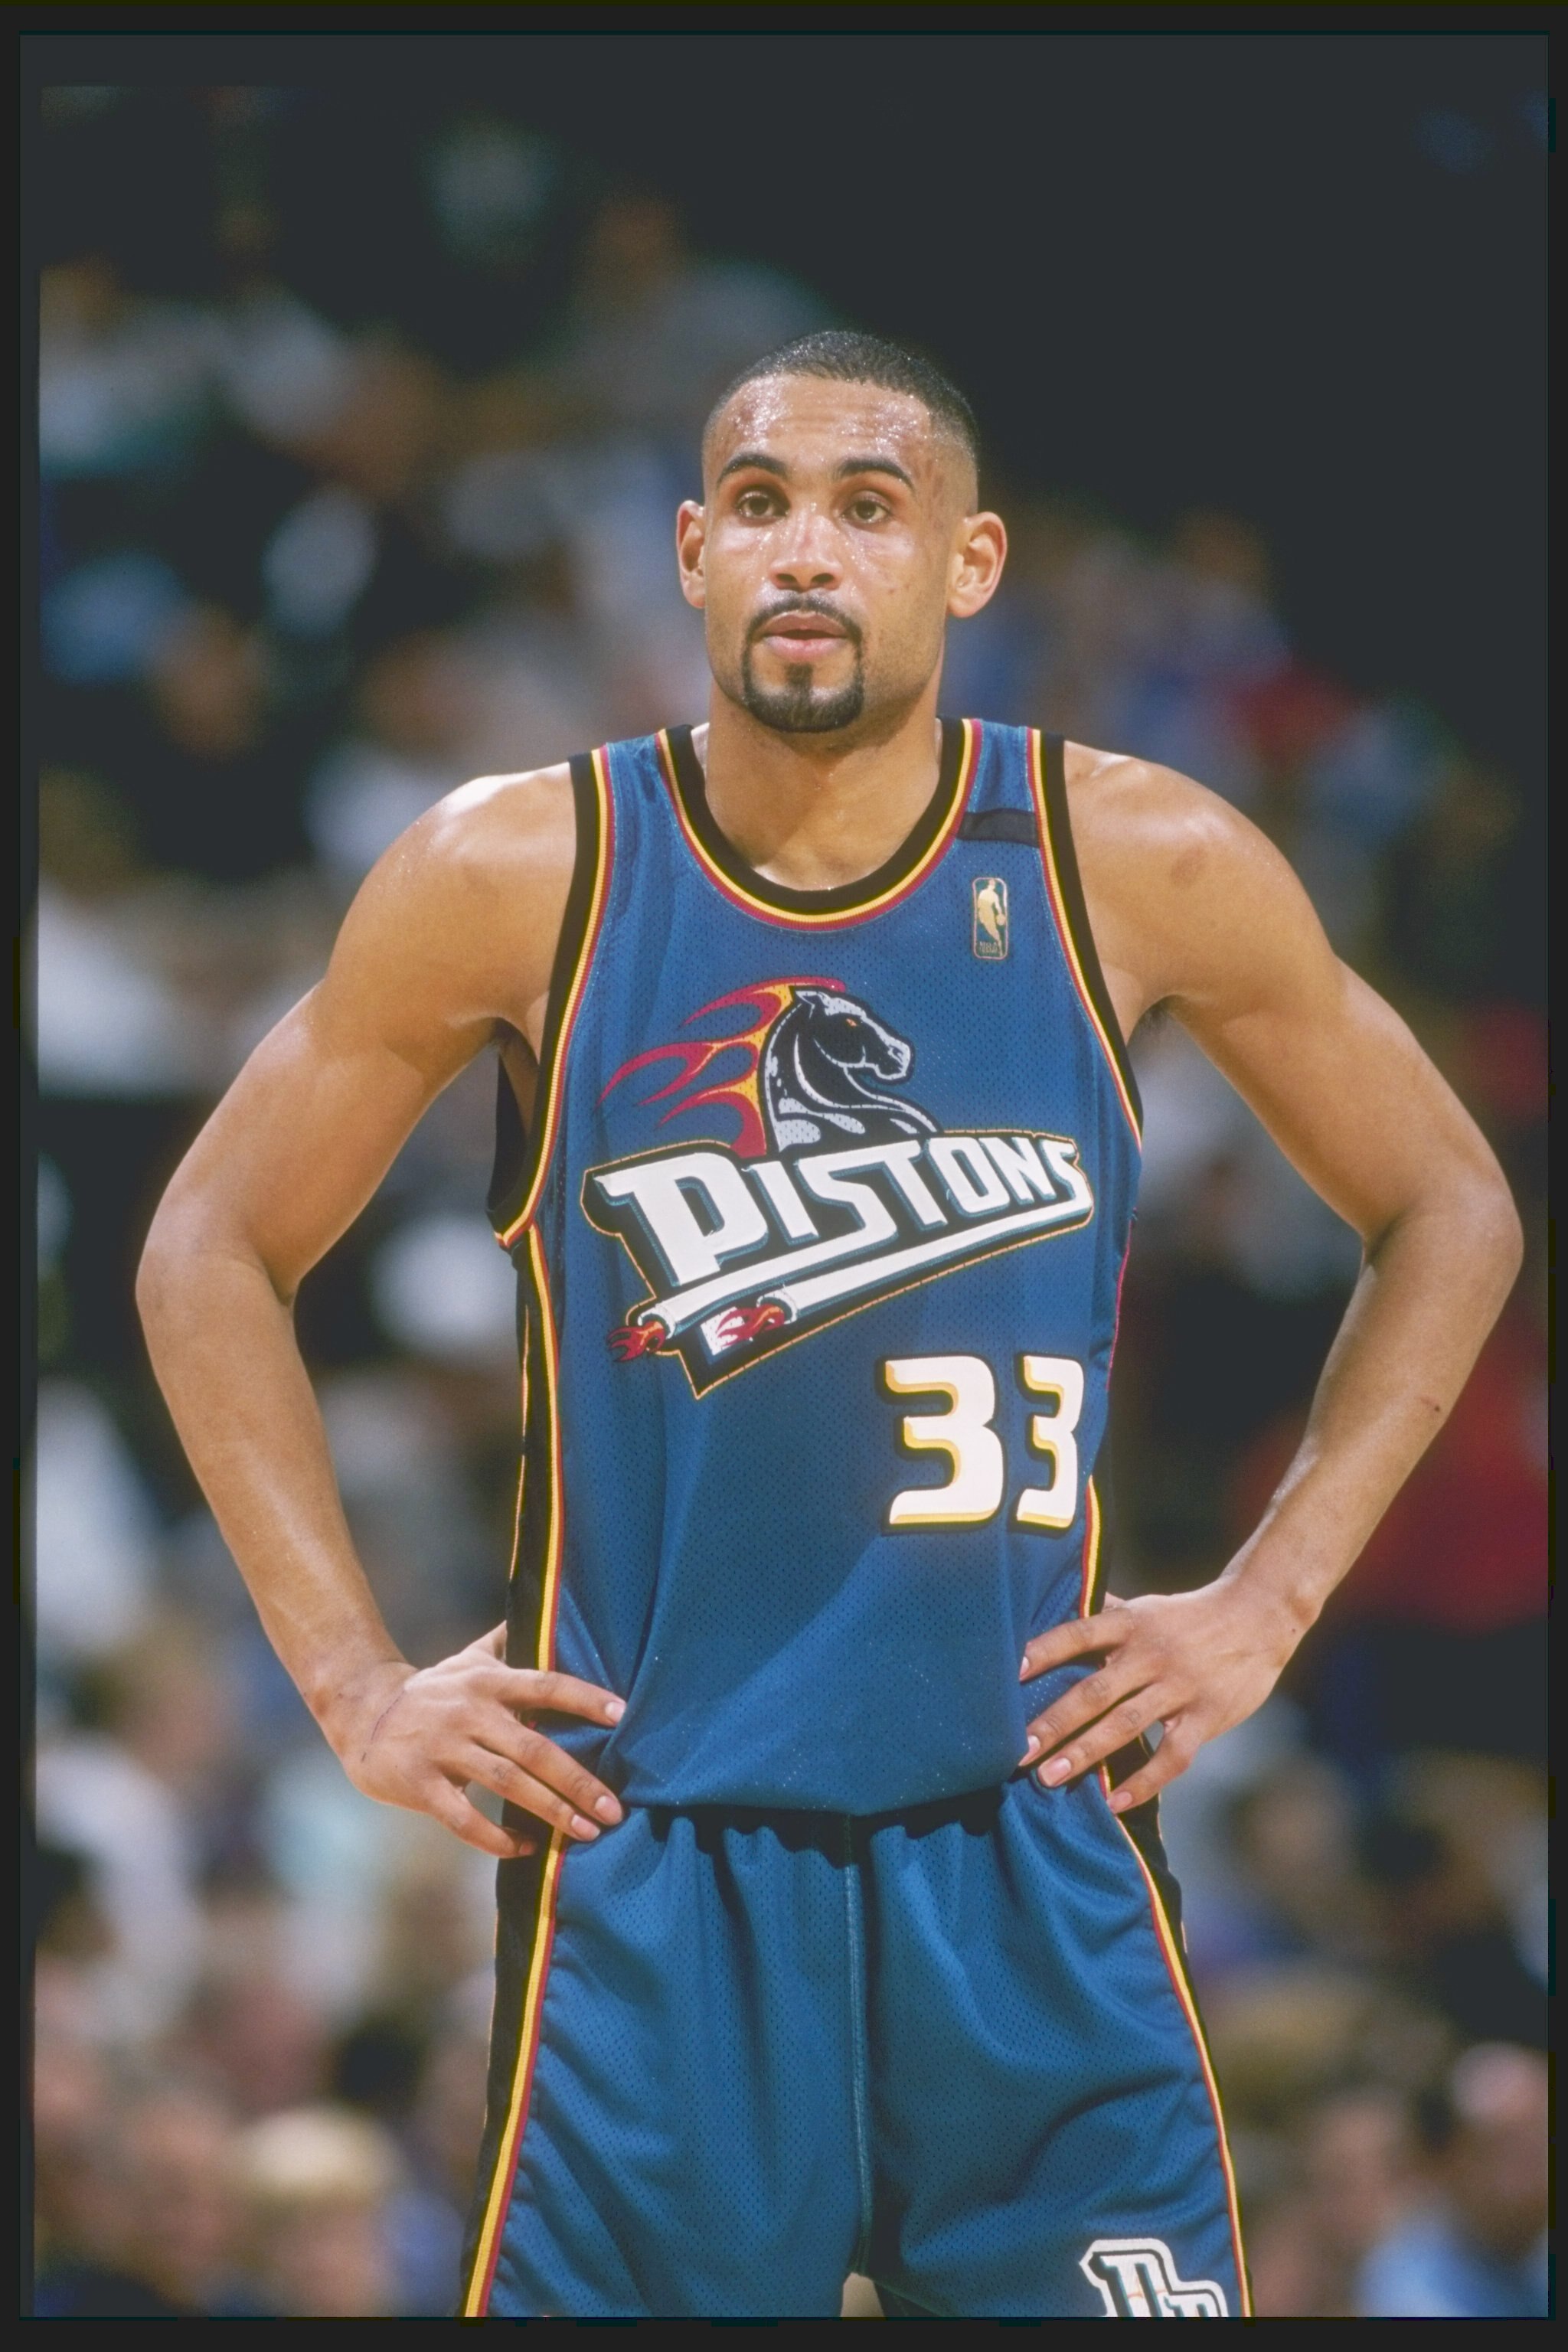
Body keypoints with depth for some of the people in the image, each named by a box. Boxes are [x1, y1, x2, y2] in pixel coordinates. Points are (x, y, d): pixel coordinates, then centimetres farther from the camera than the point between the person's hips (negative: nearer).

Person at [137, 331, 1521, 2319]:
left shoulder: (1136, 870, -1)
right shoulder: (519, 879, -3)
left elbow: (1448, 1213, 12)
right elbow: (213, 1253, 7)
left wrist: (1269, 1602, 4)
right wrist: (355, 1684, 1)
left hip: (1035, 1857, 1)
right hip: (648, 1873, -1)